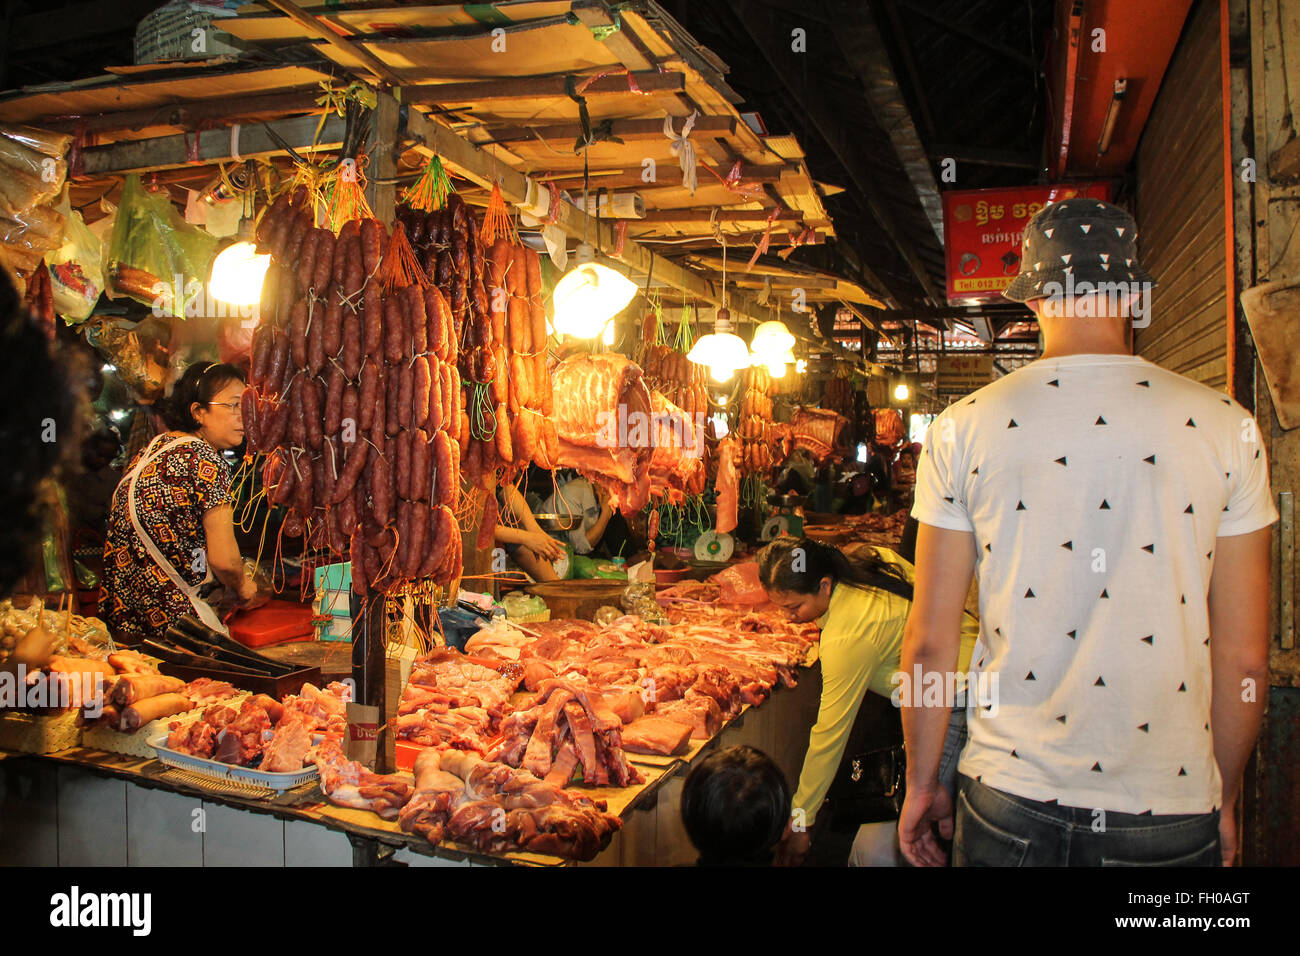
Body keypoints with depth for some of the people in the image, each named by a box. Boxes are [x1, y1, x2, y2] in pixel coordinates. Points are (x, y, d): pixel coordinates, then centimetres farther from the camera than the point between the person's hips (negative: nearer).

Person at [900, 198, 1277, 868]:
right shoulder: (1227, 425, -4)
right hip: (1172, 815, 1)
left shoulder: (962, 426, -6)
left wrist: (922, 784, 9)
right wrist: (1224, 801, 14)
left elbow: (929, 644, -4)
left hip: (1010, 800, 0)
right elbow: (1244, 656, -1)